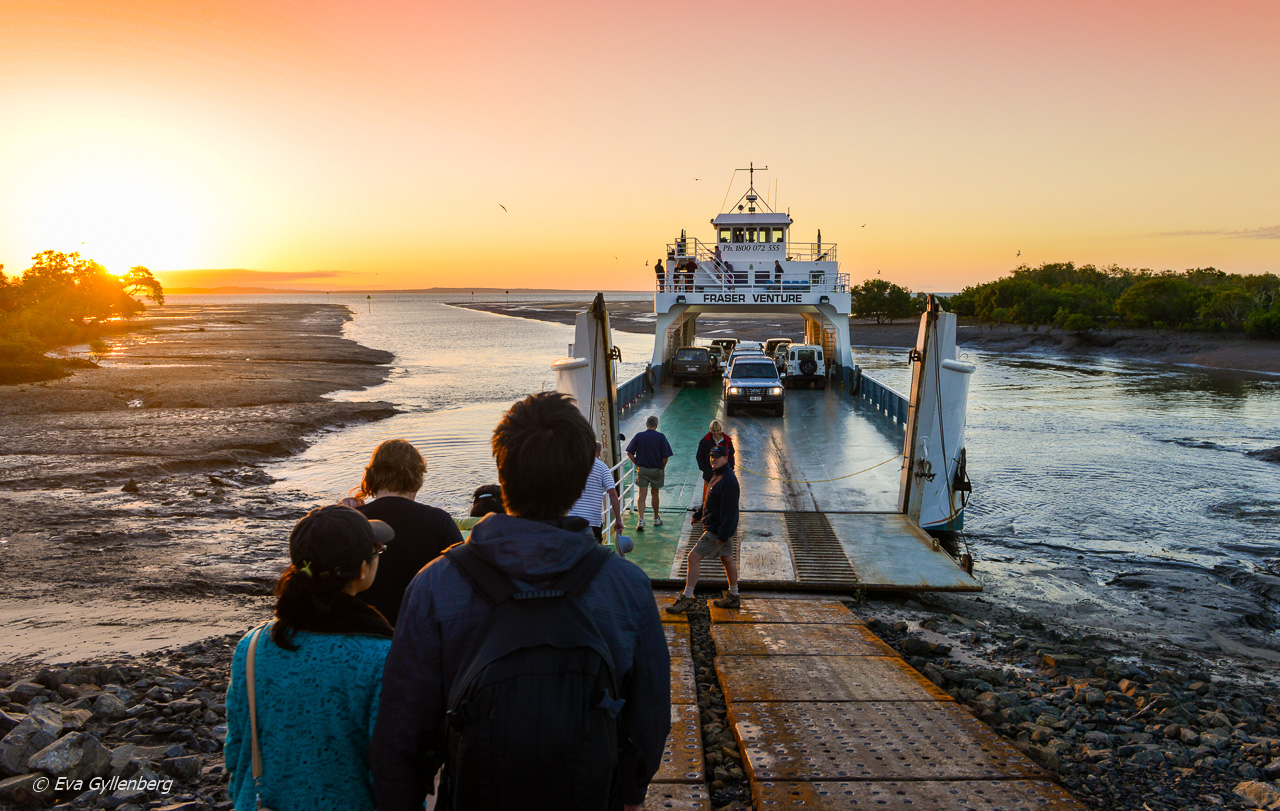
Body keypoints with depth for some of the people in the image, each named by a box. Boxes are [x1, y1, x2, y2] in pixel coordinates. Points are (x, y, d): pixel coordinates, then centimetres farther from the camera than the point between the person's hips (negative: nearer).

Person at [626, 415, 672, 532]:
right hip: (656, 470, 0)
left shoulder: (638, 436, -4)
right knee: (655, 493, 17)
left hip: (641, 469, 0)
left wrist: (637, 464, 7)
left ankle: (641, 520, -17)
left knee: (642, 495, -1)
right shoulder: (661, 437, -8)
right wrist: (662, 468, 5)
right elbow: (665, 456, -10)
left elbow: (629, 453, -3)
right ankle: (656, 519, 31)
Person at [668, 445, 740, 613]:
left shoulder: (727, 481, -22)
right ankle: (733, 597, 29)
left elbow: (729, 510, -25)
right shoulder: (718, 477, 11)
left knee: (694, 557, -9)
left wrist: (722, 535, -25)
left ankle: (687, 599, -5)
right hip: (723, 528, 11)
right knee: (727, 559, 17)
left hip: (717, 529, -11)